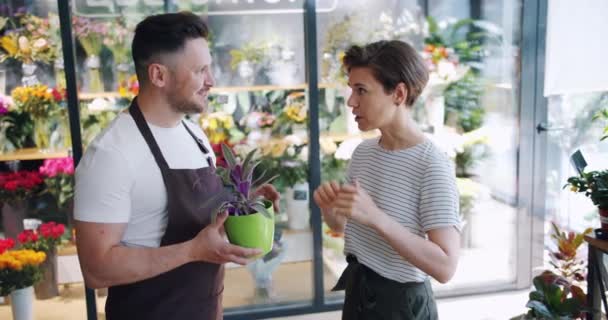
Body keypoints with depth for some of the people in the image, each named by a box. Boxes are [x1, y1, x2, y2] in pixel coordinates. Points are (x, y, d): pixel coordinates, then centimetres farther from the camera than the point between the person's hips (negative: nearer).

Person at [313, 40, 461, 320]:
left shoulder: (432, 165, -21)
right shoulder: (363, 151, 0)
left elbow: (445, 267, -26)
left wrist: (375, 217, -34)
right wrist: (328, 208, -11)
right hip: (356, 292, 6)